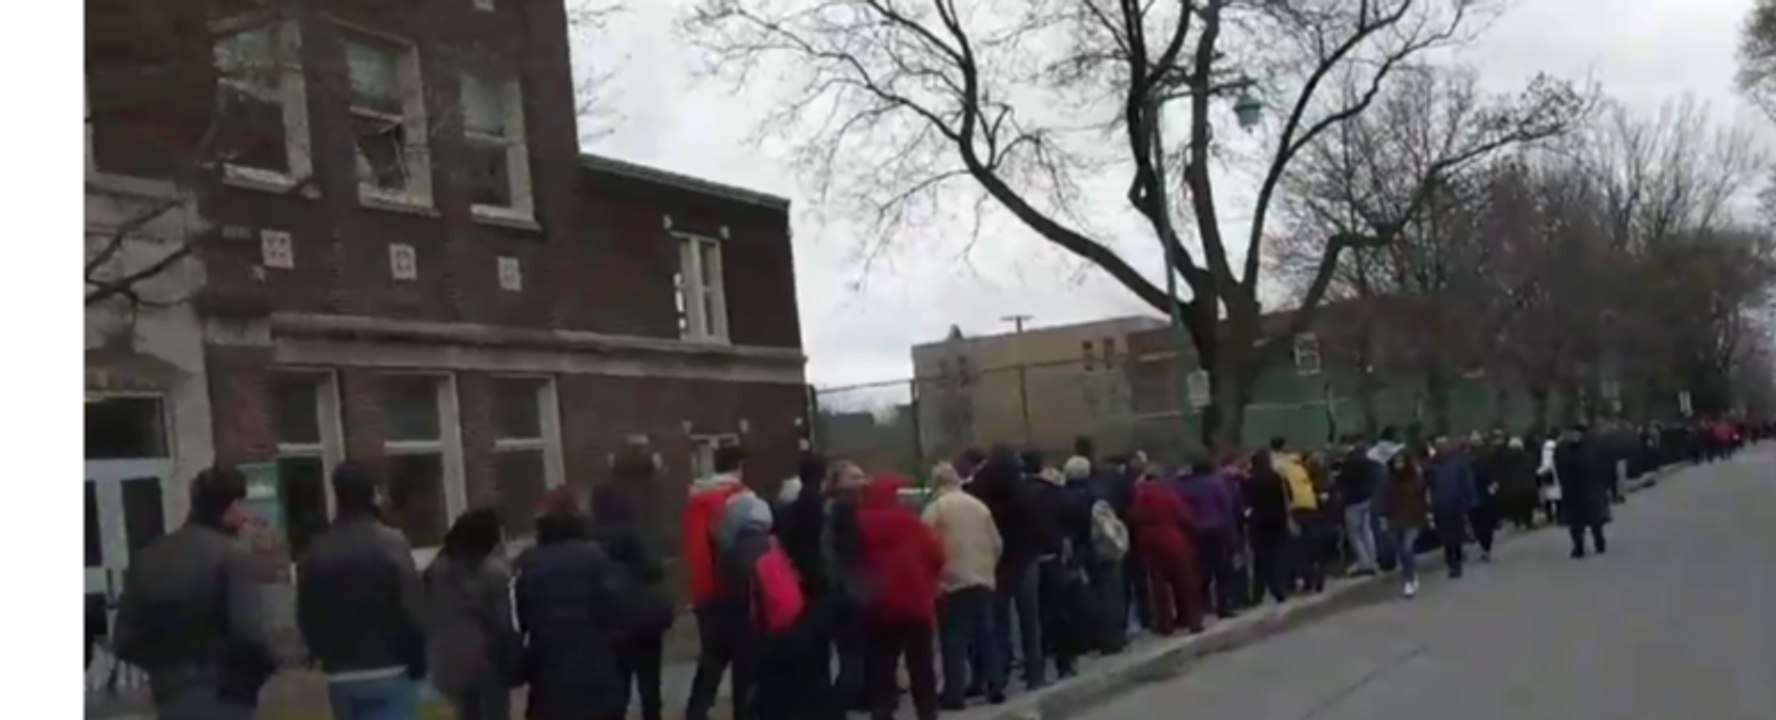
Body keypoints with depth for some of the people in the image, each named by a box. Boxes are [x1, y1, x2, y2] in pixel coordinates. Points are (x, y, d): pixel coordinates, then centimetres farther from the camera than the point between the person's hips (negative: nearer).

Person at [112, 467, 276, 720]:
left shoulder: (147, 558, 7)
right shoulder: (232, 554, -11)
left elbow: (124, 641, 7)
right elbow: (248, 633, -19)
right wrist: (269, 664, 1)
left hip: (171, 699, 6)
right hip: (223, 698, -6)